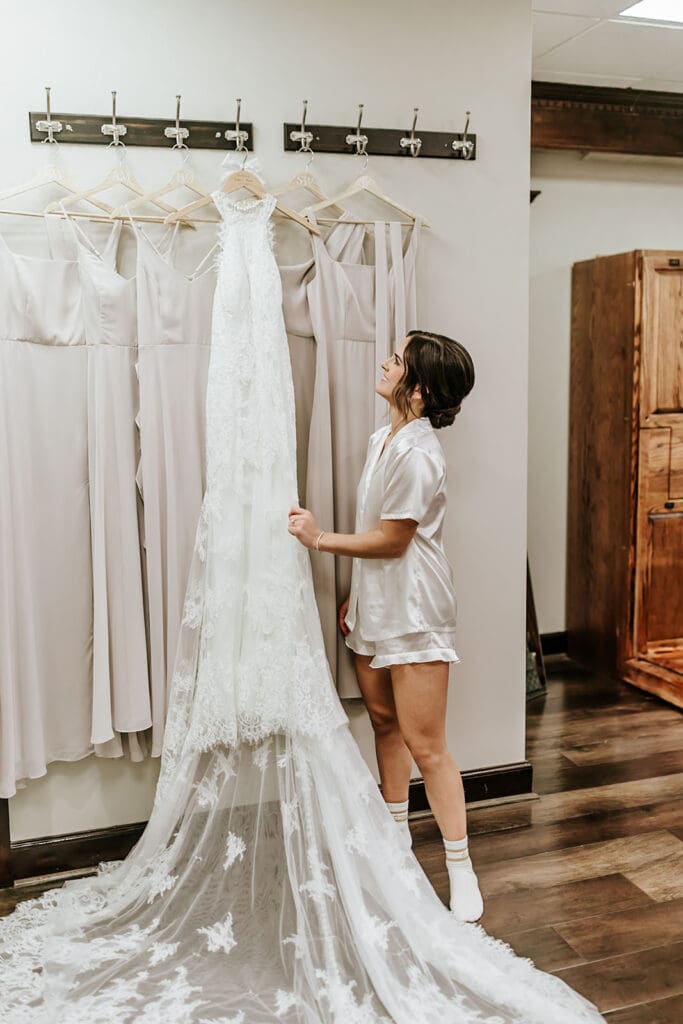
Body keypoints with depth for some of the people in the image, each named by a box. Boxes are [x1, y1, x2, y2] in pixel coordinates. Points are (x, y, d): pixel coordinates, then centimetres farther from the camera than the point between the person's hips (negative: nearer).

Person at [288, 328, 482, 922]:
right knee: (384, 720, 19)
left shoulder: (417, 454, -22)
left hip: (414, 613, -9)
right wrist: (355, 598, 18)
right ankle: (398, 832, 37)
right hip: (376, 607, 9)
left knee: (425, 745, -4)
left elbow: (393, 540, -18)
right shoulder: (383, 440, 9)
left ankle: (461, 871, 8)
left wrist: (321, 539, -13)